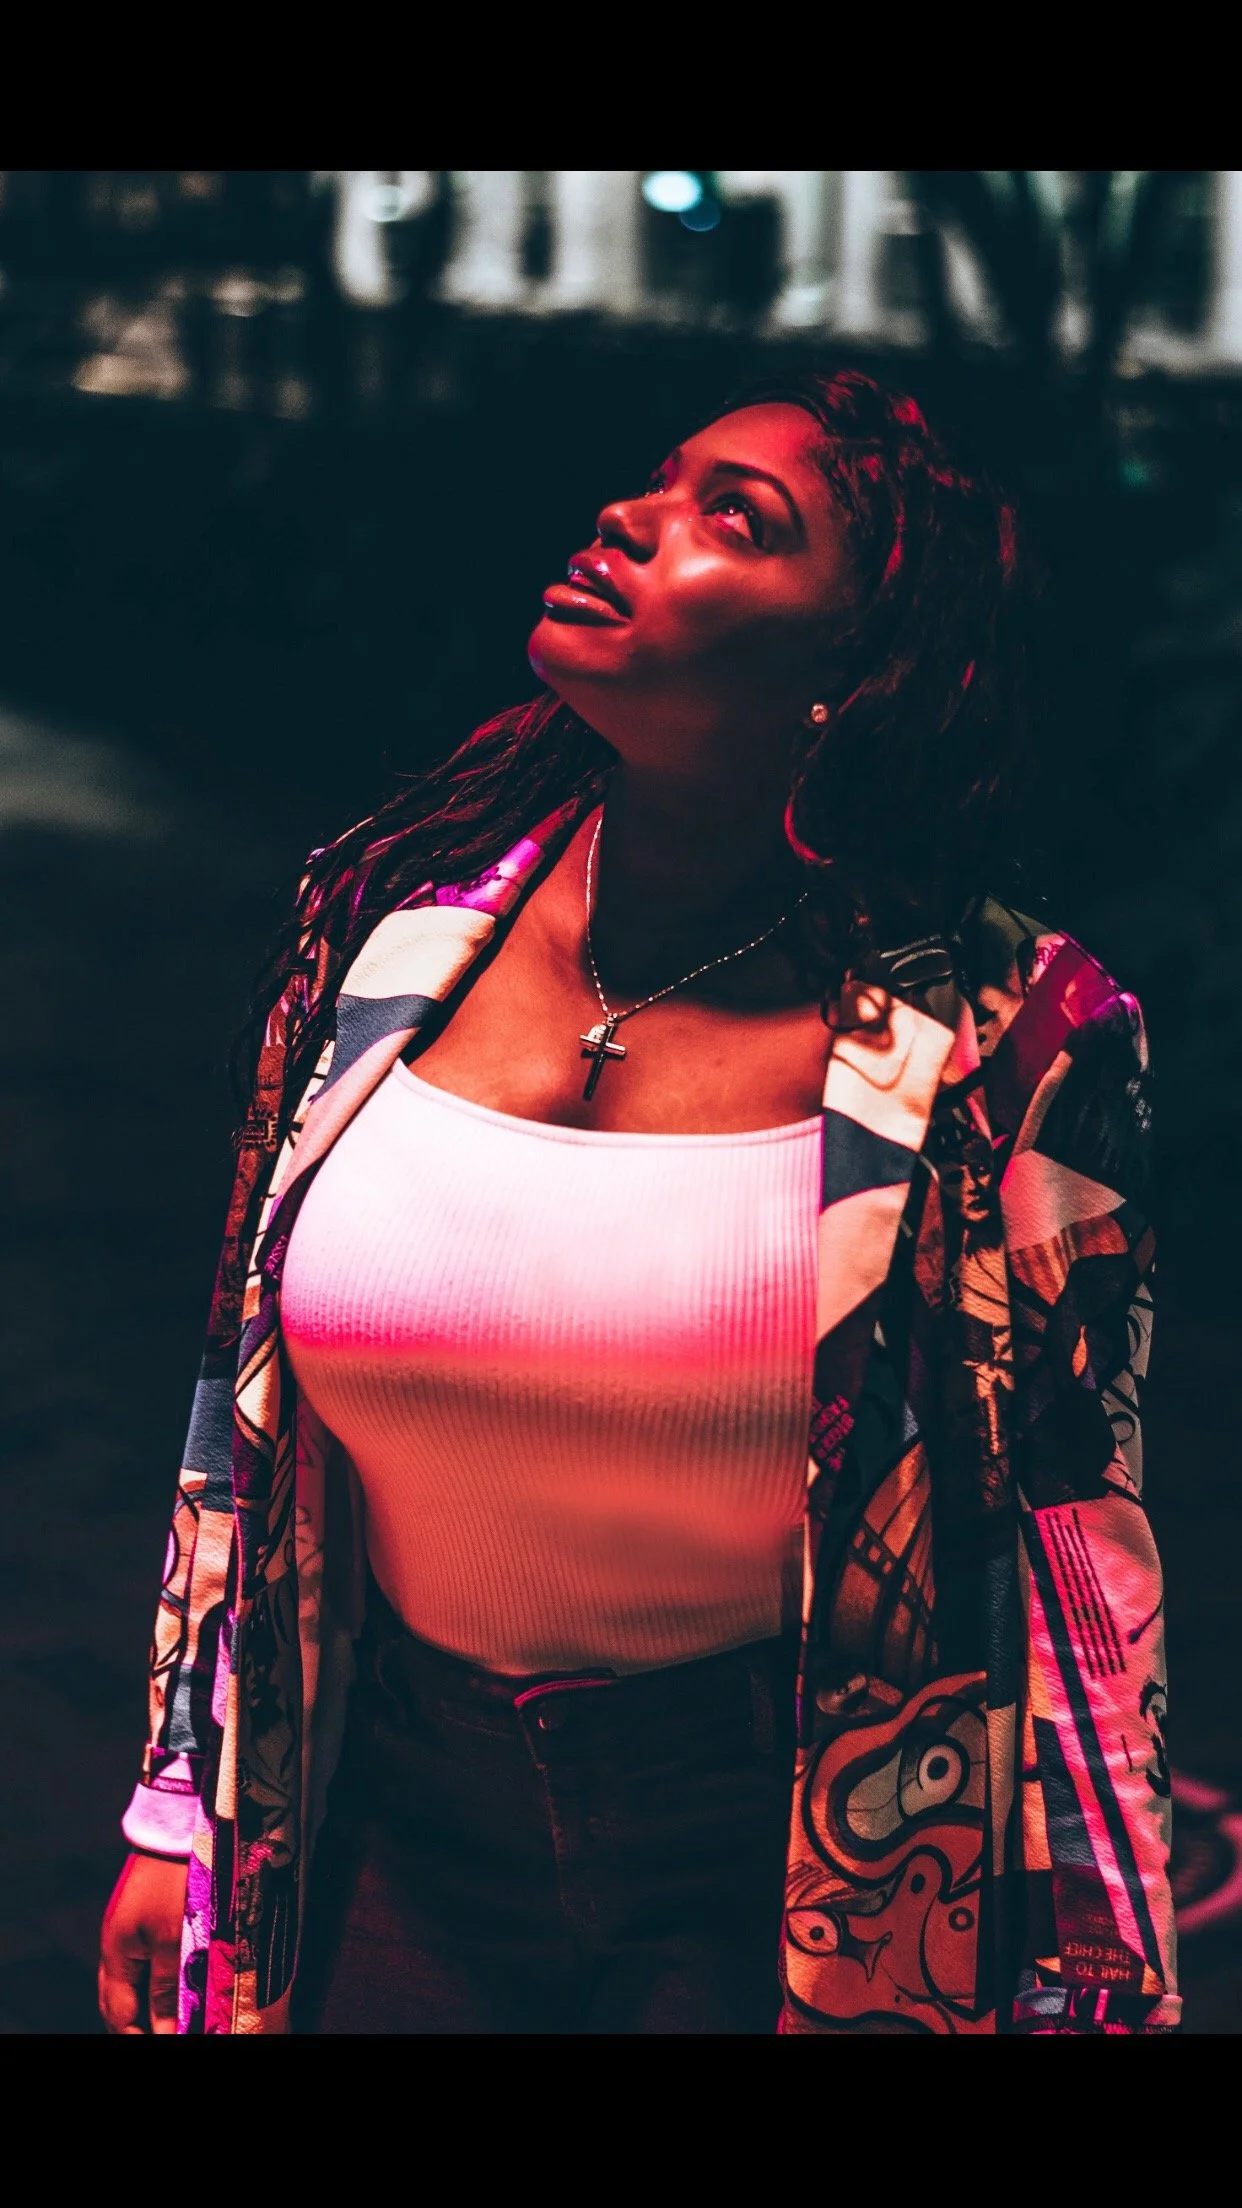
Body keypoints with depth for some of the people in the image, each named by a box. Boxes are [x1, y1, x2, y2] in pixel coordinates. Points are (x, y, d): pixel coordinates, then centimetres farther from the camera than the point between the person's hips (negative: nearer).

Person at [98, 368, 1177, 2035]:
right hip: (404, 1826, 4)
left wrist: (1089, 1990, -5)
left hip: (786, 1866, -3)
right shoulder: (390, 915, -3)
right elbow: (248, 1413, 5)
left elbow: (1080, 1548, -8)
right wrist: (181, 1822, 8)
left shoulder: (1005, 1046, -15)